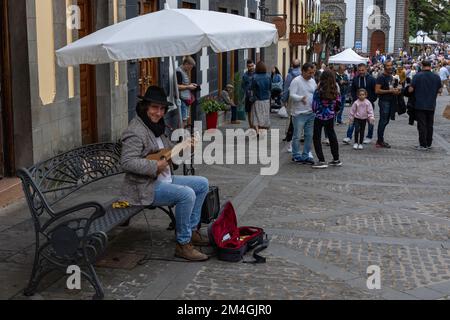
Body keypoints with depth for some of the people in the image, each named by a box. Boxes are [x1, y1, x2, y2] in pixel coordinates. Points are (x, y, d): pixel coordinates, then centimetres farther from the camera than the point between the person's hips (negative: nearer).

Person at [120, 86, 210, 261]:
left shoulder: (157, 126, 13)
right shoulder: (135, 131, -18)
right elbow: (127, 163, -27)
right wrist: (155, 166, -27)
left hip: (164, 179, 11)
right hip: (146, 188, -11)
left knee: (203, 184, 12)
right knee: (187, 194, -29)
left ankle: (191, 231, 16)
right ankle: (183, 244, -16)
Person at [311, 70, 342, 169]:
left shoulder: (319, 91, -18)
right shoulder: (335, 91, -5)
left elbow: (314, 105, -10)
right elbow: (338, 103, 3)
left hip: (320, 117, -5)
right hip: (331, 117, 5)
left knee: (316, 138, 5)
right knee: (332, 136, 18)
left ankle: (322, 161, -1)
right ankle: (336, 160, 25)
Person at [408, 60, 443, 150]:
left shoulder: (418, 76, -11)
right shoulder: (436, 77, -1)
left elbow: (410, 90, -12)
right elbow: (440, 90, 6)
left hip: (420, 105, -3)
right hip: (431, 105, 3)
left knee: (422, 125, 1)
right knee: (429, 125, 13)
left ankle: (423, 145, 0)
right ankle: (429, 144, 20)